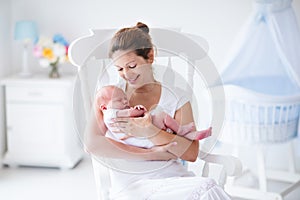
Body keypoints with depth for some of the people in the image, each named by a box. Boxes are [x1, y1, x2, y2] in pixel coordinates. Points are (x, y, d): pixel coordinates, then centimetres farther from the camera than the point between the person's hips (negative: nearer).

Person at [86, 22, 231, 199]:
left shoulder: (176, 98, 10)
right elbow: (92, 144, -7)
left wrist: (149, 132, -15)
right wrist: (153, 154, -11)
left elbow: (191, 153, -1)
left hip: (172, 177, 3)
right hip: (130, 184, -3)